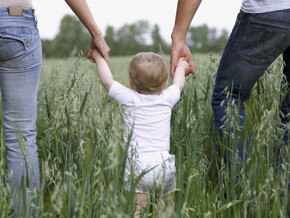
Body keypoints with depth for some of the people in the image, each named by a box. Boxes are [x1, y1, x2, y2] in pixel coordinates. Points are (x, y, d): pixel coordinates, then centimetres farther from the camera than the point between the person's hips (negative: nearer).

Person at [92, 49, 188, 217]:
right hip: (163, 164, 3)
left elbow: (107, 81, 9)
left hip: (137, 164, -2)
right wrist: (181, 67, 48)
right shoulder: (167, 98, 8)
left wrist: (100, 58, 25)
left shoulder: (130, 98, 0)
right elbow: (179, 84, 29)